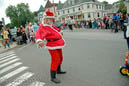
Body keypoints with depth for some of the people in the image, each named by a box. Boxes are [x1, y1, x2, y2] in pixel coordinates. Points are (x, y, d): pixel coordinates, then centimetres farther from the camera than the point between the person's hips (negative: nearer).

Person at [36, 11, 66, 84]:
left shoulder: (50, 25, 9)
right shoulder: (42, 27, -18)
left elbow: (55, 28, 31)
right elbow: (39, 34, -39)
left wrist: (60, 31, 50)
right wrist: (39, 41, -61)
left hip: (58, 45, 10)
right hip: (53, 46, -10)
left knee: (60, 58, 20)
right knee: (55, 61, -7)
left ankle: (58, 70, 41)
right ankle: (53, 77, 8)